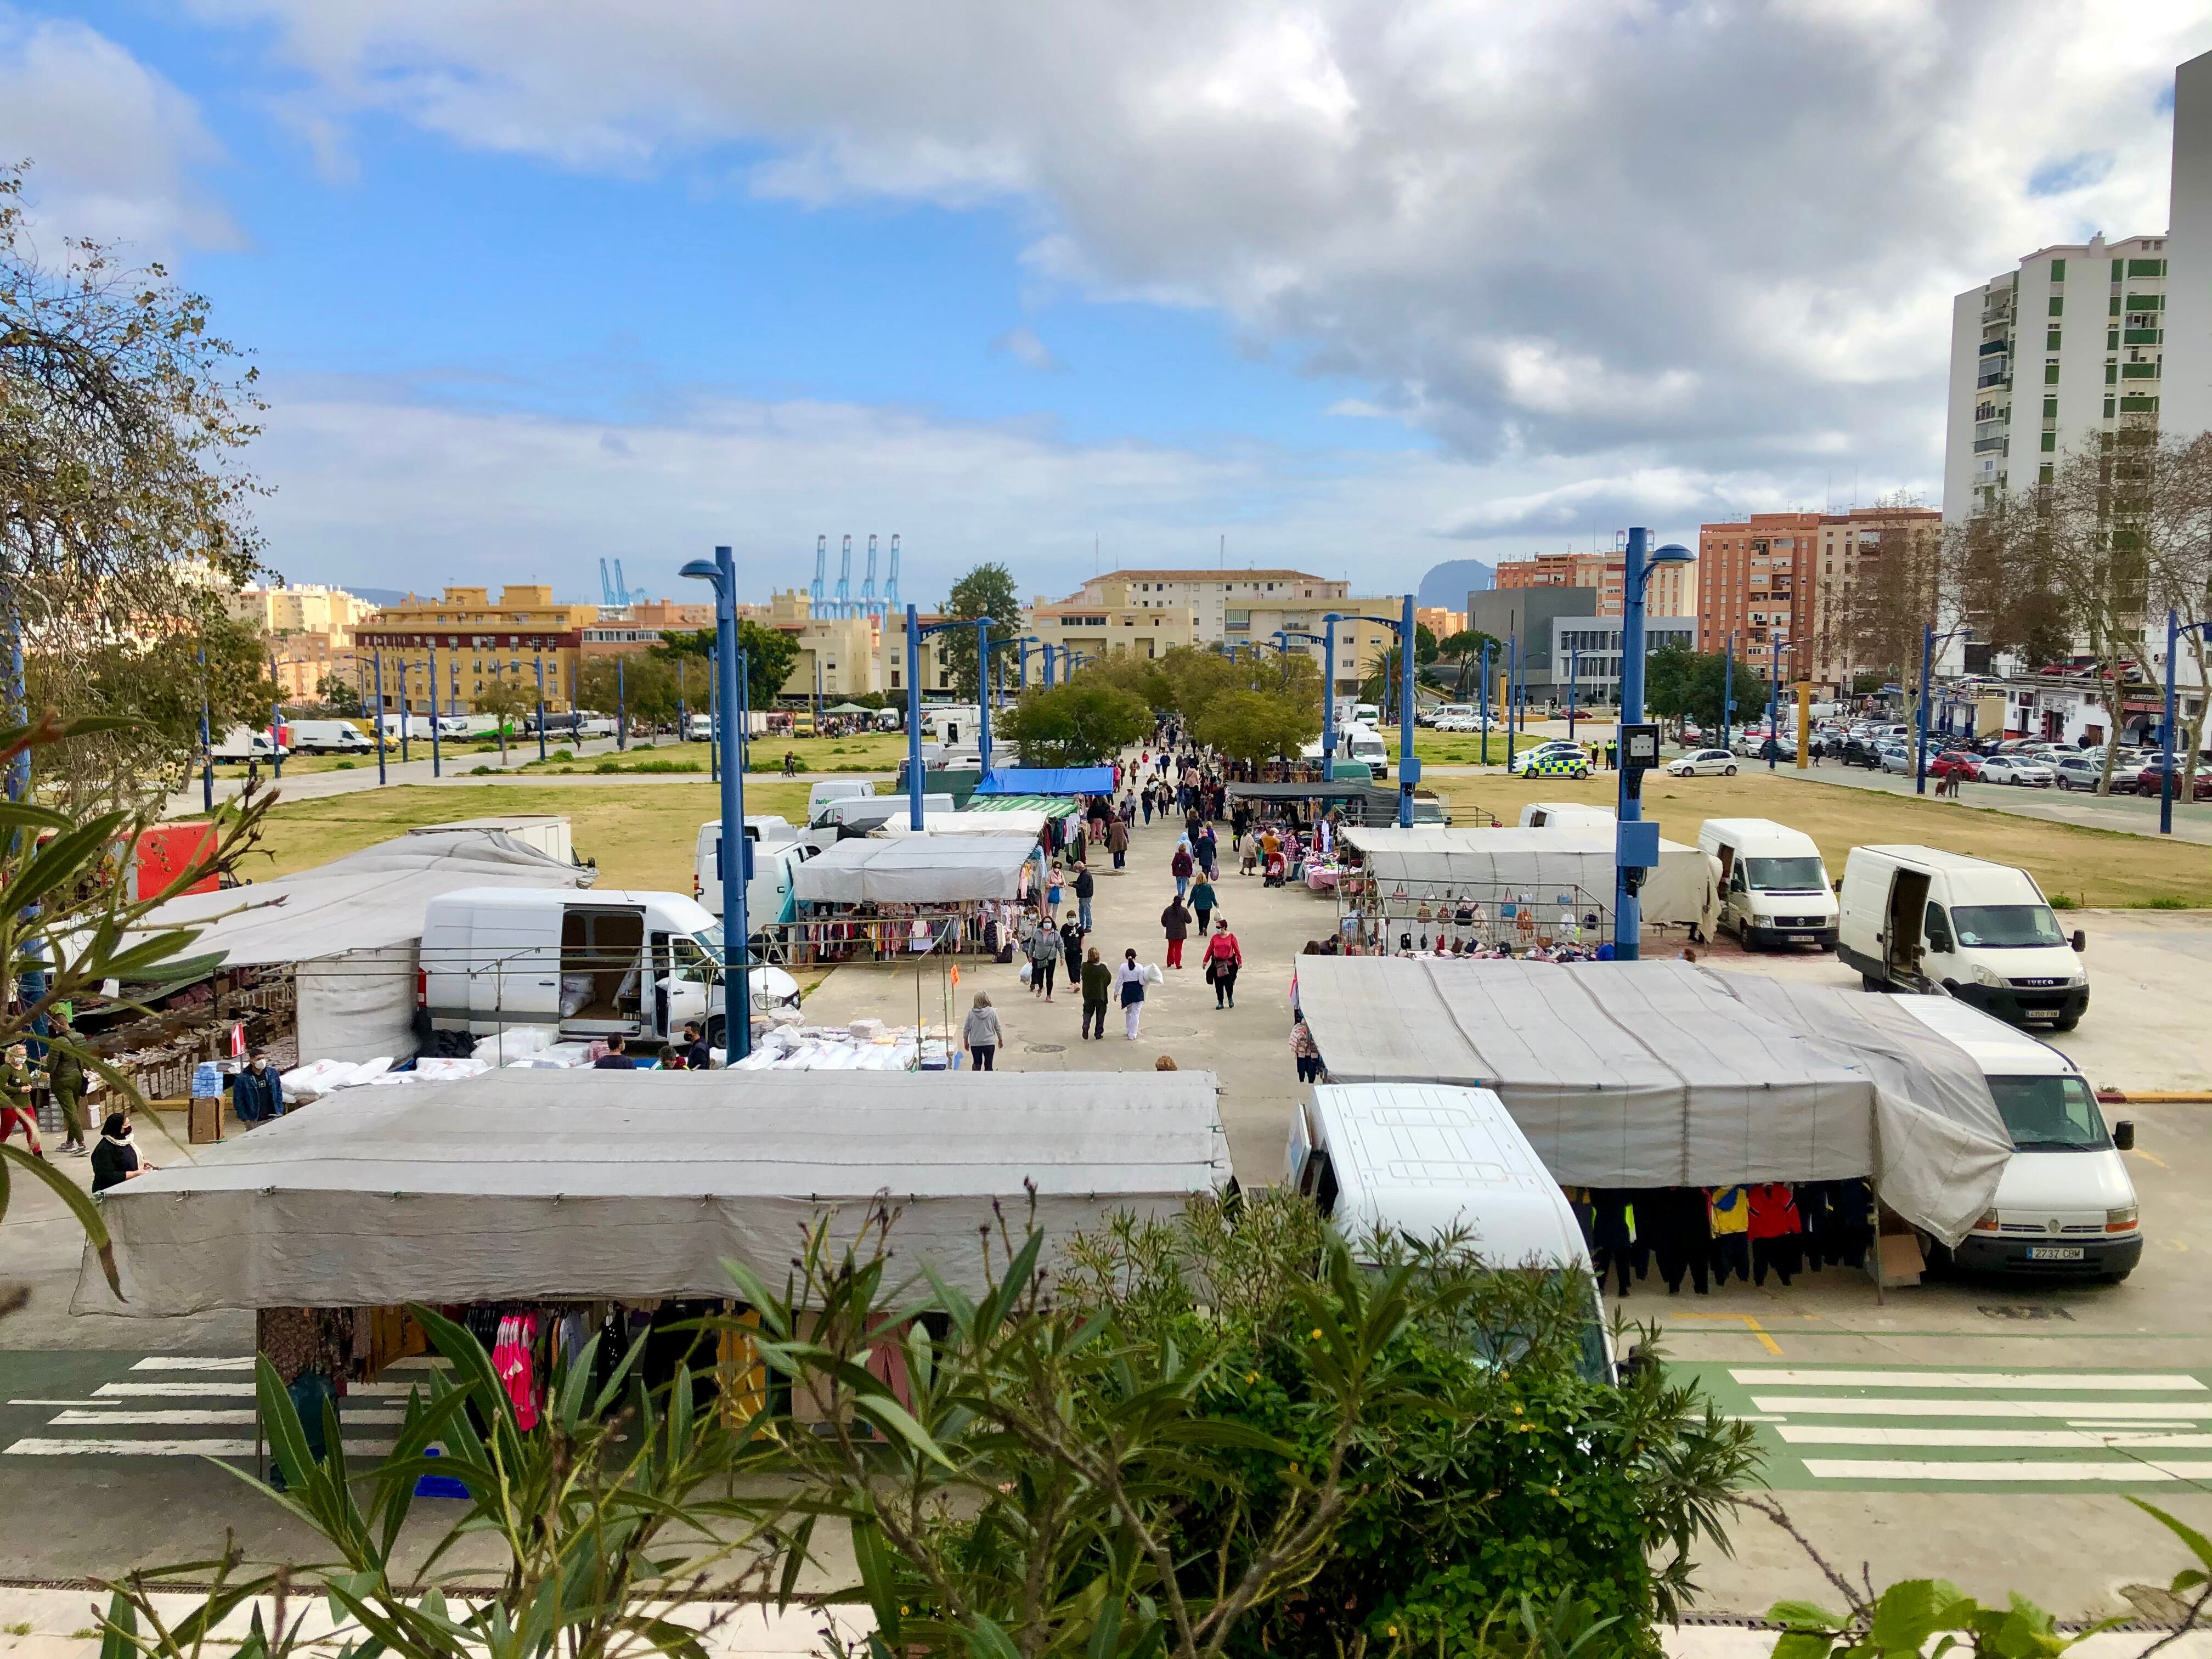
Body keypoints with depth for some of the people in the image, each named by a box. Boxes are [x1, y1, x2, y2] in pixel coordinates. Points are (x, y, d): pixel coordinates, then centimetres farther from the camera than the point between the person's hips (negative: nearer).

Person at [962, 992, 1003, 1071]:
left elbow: (966, 1028, -1)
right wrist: (1000, 1039, 15)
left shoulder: (971, 1013, -7)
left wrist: (966, 1041, 12)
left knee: (977, 1064, 15)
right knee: (988, 1065, 9)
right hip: (989, 1043, -1)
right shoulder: (992, 1012, -9)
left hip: (975, 1044, 1)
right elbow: (997, 1027, 0)